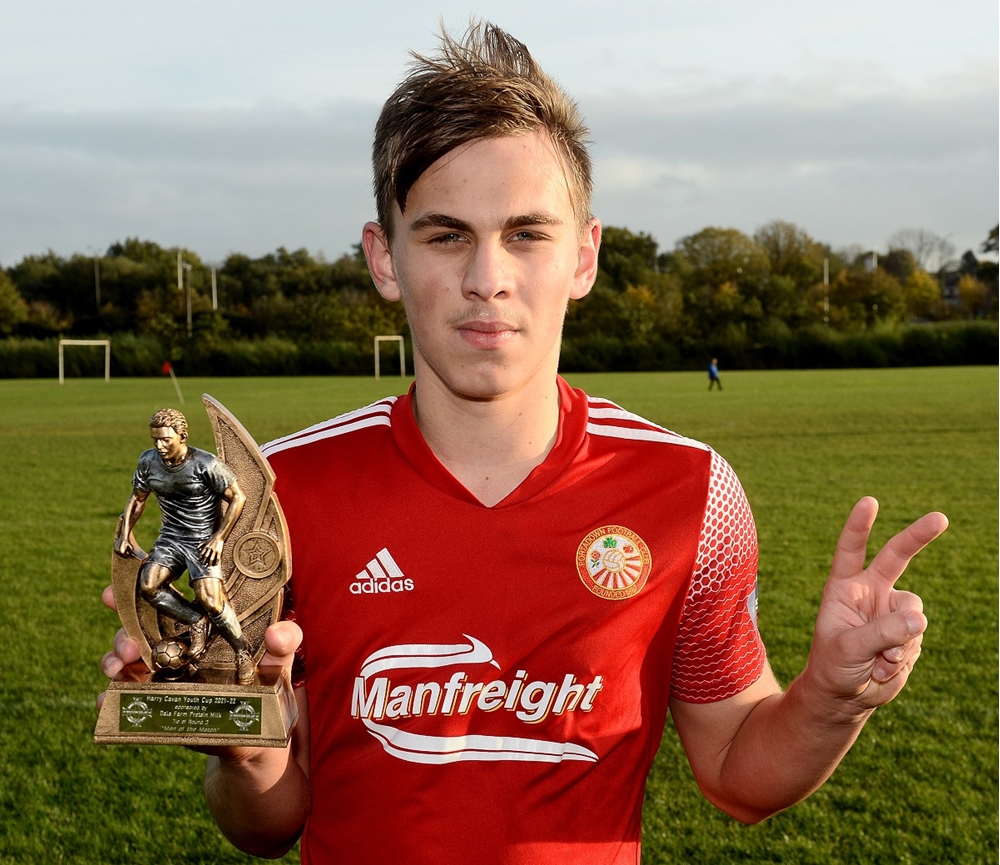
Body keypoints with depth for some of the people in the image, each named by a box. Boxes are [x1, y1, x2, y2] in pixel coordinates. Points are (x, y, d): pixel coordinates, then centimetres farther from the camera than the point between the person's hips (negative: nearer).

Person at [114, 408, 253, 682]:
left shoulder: (207, 465, -17)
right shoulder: (148, 462, -2)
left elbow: (237, 498, -9)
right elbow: (137, 498, 15)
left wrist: (219, 538, -14)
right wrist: (124, 535, 7)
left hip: (203, 541, -5)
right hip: (170, 539, 5)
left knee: (212, 602, -19)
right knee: (148, 587, -20)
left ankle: (243, 653, 5)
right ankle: (197, 621, 2)